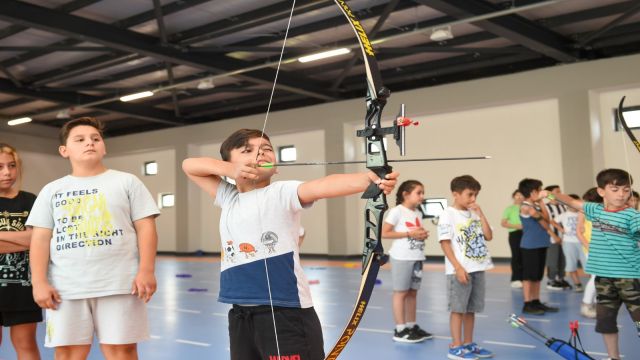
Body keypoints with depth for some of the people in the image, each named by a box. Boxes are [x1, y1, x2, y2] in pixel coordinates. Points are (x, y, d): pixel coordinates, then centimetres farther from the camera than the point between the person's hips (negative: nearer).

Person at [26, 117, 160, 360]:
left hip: (119, 284, -2)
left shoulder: (127, 182, 7)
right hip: (65, 288, 2)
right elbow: (41, 239, 8)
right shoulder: (51, 190, 12)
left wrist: (146, 271, -10)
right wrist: (40, 282, -3)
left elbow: (146, 228, 1)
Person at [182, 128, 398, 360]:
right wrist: (229, 170, -1)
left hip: (286, 314, -6)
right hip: (240, 315, 7)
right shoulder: (228, 198, 15)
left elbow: (322, 186, -22)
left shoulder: (282, 193, -4)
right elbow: (189, 165, 18)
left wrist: (369, 178, -41)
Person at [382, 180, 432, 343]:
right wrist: (409, 233, -18)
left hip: (417, 257, 7)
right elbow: (384, 233, -15)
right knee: (401, 293, -1)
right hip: (402, 258, -7)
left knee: (413, 293, 13)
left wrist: (423, 235, -2)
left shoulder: (418, 213, 11)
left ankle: (412, 326, 22)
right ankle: (400, 330, 5)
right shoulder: (396, 211, -11)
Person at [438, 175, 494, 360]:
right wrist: (458, 268, -18)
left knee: (471, 309, 13)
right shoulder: (448, 214, -8)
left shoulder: (474, 214, 10)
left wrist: (480, 214, -1)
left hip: (477, 269, 6)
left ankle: (468, 344, 23)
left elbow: (488, 236, 6)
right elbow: (445, 243, -12)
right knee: (458, 309, -1)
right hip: (459, 270, -6)